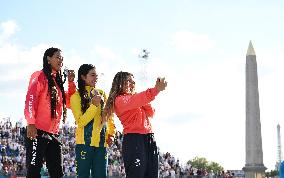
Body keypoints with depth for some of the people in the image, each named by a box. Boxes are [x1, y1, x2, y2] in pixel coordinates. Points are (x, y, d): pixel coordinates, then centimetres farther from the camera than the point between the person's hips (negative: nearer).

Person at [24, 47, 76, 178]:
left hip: (54, 134, 8)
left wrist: (71, 82, 12)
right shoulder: (40, 76, -2)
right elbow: (30, 100, -12)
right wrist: (31, 123, -22)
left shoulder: (57, 80, 21)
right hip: (38, 132, -8)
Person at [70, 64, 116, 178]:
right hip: (85, 142, -4)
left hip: (102, 142, 4)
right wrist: (94, 105, -18)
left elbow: (109, 117, 19)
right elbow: (81, 122, -10)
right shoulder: (76, 96, -1)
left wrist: (111, 134, 5)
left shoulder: (101, 94, 12)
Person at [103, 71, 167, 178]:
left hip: (149, 138, 8)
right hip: (133, 140, -8)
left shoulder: (134, 97, 23)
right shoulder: (120, 100, -2)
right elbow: (135, 101, -23)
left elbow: (150, 113, 18)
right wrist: (156, 89, -33)